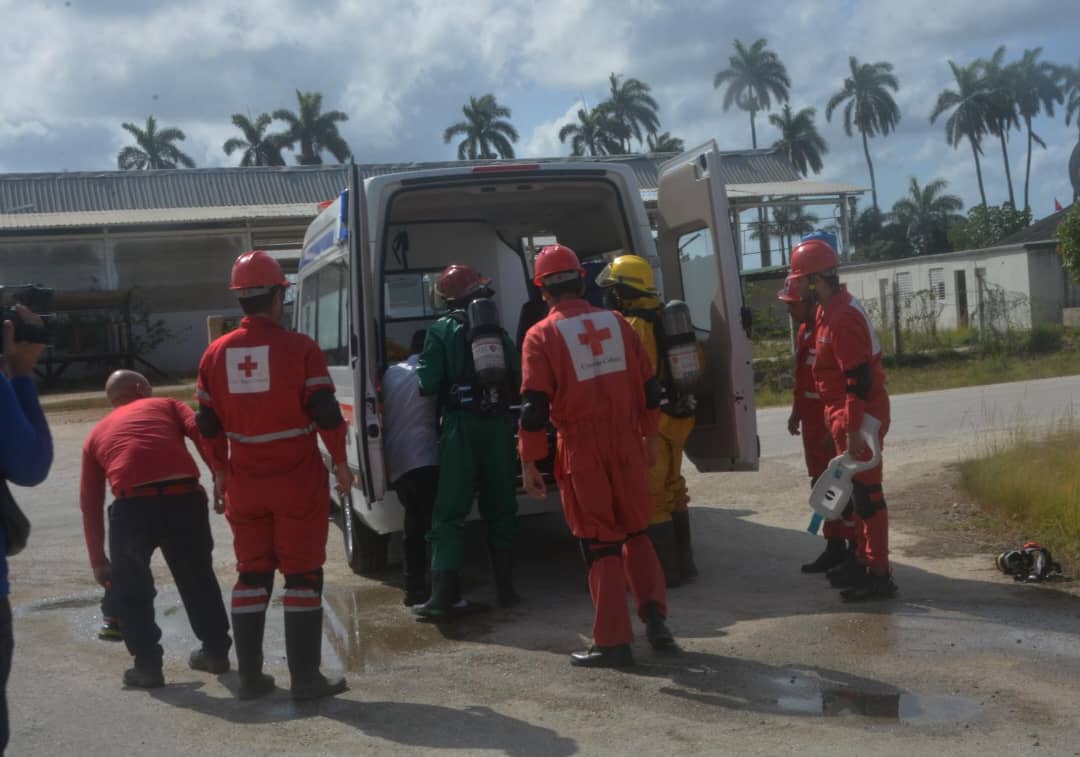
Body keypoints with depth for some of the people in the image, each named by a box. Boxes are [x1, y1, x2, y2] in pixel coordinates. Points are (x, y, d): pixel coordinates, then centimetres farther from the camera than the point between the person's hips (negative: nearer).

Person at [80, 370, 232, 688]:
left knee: (129, 586, 21)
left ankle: (147, 663, 17)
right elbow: (202, 433, 5)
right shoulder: (166, 405, 26)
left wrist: (98, 560, 30)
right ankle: (216, 650, 32)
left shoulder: (97, 434, 28)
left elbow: (90, 505, 25)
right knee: (198, 578, 22)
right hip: (184, 498, 1)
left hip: (133, 506, 0)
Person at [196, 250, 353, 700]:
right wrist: (340, 462, 2)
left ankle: (250, 676, 17)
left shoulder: (216, 354, 3)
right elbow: (326, 412, -10)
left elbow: (208, 423, 9)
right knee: (302, 575, 3)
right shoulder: (299, 348, -10)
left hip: (244, 485, 4)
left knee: (251, 575, 14)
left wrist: (221, 472, 20)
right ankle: (305, 679, 5)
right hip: (298, 481, -4)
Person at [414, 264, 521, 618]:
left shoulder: (441, 331, -2)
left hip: (461, 426, -3)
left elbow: (429, 384, -9)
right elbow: (518, 381, 8)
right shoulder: (498, 331, 10)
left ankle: (444, 594, -7)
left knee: (450, 512, -1)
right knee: (500, 508, 13)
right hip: (498, 425, 3)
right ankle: (505, 588, 17)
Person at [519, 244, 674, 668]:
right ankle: (654, 614, 14)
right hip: (627, 443, 4)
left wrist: (529, 464, -5)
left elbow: (535, 407, -11)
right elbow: (649, 388, 10)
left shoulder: (542, 335, -6)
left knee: (600, 545, 4)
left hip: (581, 451, -3)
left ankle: (613, 642, 7)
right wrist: (649, 438, 21)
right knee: (635, 533, 21)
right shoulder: (616, 323, 7)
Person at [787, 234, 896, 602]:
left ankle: (878, 575, -3)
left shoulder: (842, 317, -22)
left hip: (860, 417, -10)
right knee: (857, 491, 18)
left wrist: (853, 429, -23)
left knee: (866, 492, -7)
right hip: (846, 415, 10)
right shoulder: (828, 309, 11)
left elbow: (859, 379, -24)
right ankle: (862, 560, 29)